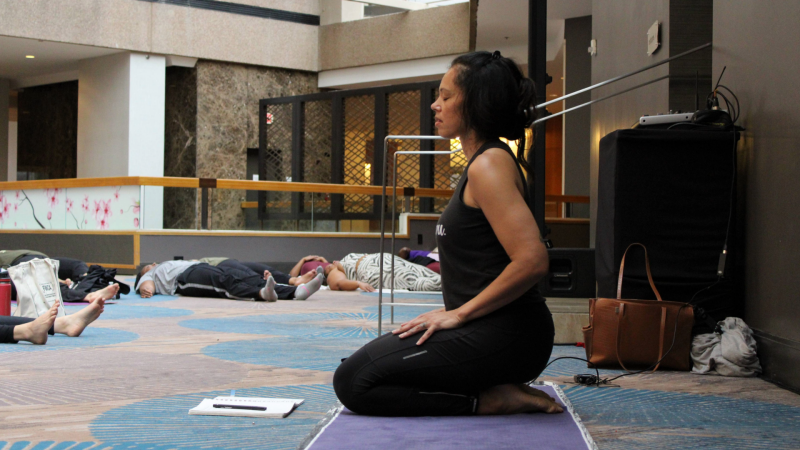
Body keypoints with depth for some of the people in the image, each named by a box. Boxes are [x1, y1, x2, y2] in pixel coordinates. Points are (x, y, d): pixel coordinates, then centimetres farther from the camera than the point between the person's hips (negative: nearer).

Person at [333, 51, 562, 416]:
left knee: (353, 381, -14)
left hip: (504, 336, -11)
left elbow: (532, 261, -25)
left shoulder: (490, 164, -14)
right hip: (489, 329, 11)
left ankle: (489, 400, -9)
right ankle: (496, 388, 10)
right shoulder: (481, 162, 17)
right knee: (360, 367, 19)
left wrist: (460, 314, -18)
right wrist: (454, 311, 14)